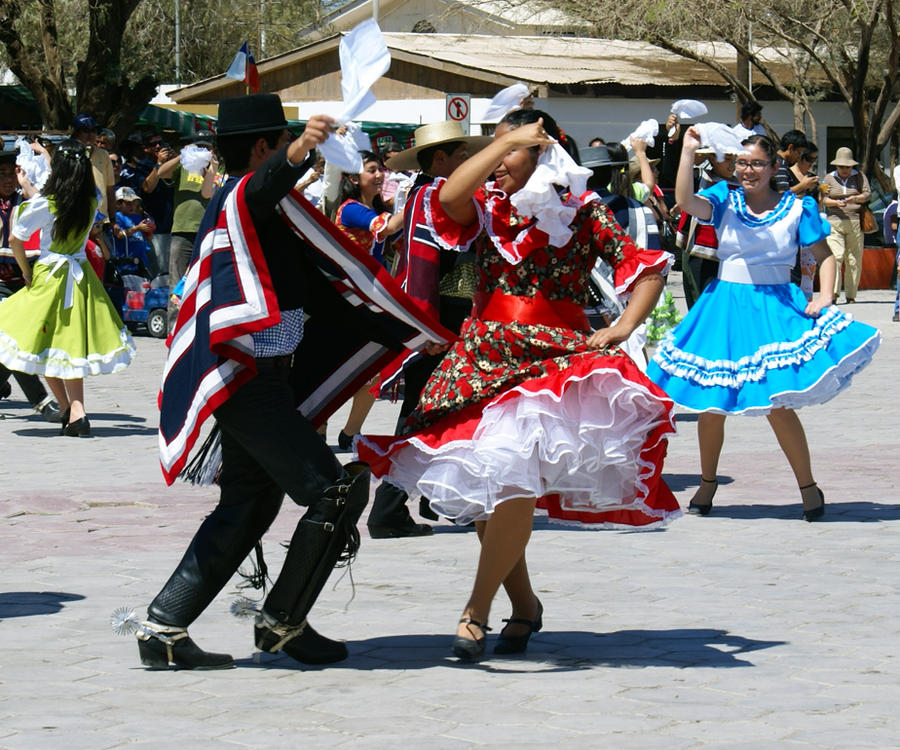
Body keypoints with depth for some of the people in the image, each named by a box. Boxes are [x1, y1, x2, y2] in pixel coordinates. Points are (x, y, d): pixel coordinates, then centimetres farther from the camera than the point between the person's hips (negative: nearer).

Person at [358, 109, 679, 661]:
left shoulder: (583, 211, 2)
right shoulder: (488, 206, 10)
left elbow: (648, 269, 3)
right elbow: (448, 198, -13)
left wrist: (621, 330, -8)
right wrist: (506, 141, -13)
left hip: (553, 361, -5)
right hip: (483, 361, 5)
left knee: (513, 478, -23)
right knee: (481, 485, 3)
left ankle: (476, 610, -11)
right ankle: (524, 604, 23)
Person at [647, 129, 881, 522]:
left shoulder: (797, 208, 3)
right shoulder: (725, 201, 4)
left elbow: (825, 256, 8)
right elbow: (684, 201, -14)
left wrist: (824, 298, -7)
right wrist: (688, 151, -18)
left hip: (776, 308, -2)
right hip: (725, 307, 2)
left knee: (779, 404, -12)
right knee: (711, 402, 3)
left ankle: (808, 486, 5)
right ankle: (707, 482, 26)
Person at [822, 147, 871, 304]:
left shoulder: (859, 176, 10)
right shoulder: (829, 178, 11)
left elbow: (867, 194, 1)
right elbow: (823, 198, 4)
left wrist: (855, 198, -19)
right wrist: (836, 203, -16)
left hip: (855, 222, 1)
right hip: (834, 222, -1)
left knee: (854, 259, -1)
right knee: (835, 256, -16)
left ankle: (851, 295, 5)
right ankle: (834, 292, -26)